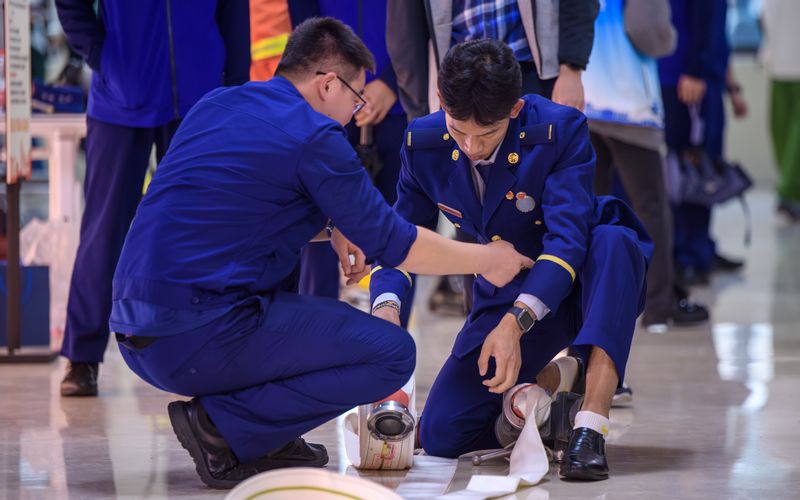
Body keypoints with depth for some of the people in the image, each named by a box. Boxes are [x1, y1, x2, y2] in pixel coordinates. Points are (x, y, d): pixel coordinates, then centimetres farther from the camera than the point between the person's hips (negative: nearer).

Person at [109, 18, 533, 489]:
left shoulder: (215, 105, 16)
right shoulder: (313, 136, -7)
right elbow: (394, 243, 0)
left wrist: (329, 227, 20)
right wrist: (487, 259, 15)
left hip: (136, 336, 9)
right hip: (200, 340, -8)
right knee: (393, 353, 0)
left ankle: (266, 441, 19)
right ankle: (223, 427, -6)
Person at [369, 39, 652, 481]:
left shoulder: (561, 130, -25)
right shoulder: (423, 143, -12)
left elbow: (568, 238, -32)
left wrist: (515, 322, -46)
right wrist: (387, 305, -27)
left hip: (582, 282, -3)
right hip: (505, 295, 3)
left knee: (614, 241, -41)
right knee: (440, 435, -13)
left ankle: (590, 431, -41)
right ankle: (544, 382, 16)